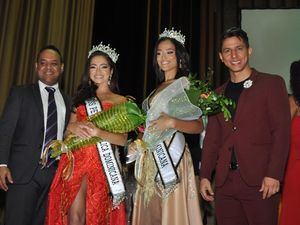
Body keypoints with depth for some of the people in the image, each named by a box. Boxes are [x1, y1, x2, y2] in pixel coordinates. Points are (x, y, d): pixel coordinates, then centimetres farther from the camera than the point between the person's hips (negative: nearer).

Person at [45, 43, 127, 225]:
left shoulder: (121, 101, 9)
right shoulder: (81, 97, 19)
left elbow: (123, 139, -1)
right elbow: (67, 133, 19)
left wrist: (98, 133, -20)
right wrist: (73, 127, -6)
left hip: (102, 163, -2)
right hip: (75, 160, 2)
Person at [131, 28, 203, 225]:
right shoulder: (159, 88, 18)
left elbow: (198, 126, -9)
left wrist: (172, 122, -23)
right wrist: (139, 142, 10)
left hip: (171, 155, -7)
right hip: (150, 158, 7)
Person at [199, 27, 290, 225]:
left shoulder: (272, 84, 2)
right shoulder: (218, 93, 15)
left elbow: (281, 132, -5)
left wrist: (274, 175, -13)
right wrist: (205, 176, 8)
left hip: (259, 181, -4)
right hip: (224, 181, 4)